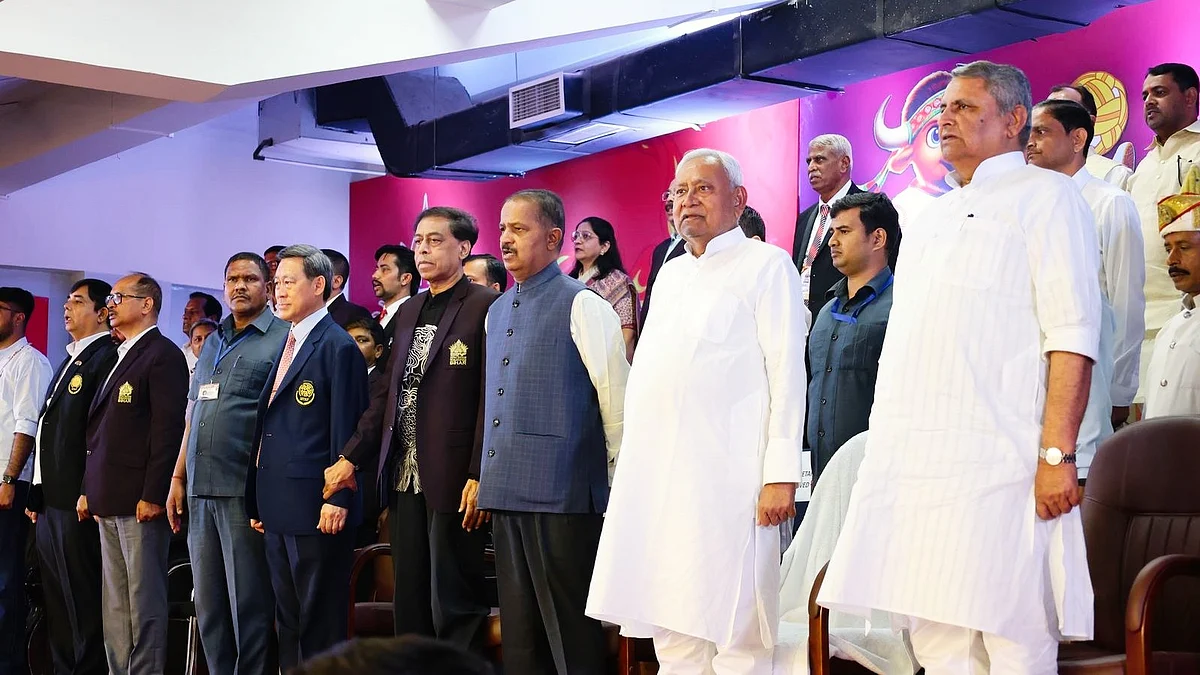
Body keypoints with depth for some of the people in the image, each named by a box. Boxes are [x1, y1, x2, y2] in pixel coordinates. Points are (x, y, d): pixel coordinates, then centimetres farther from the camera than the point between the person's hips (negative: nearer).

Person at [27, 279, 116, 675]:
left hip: (76, 502, -10)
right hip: (51, 501, 10)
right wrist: (38, 494, 16)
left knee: (82, 598, -4)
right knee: (56, 600, 14)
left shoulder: (105, 358, -10)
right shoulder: (70, 360, 20)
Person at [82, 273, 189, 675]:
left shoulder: (163, 355, -8)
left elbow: (168, 429, -16)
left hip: (140, 501, -9)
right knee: (115, 607, 12)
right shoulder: (120, 358, 20)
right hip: (109, 503, 9)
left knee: (144, 601, -5)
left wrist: (153, 495, -20)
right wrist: (90, 489, 17)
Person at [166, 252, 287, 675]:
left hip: (245, 491, -7)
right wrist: (178, 478, 14)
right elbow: (193, 415, 20)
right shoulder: (213, 342, 19)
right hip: (200, 490, 7)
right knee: (208, 605, 11)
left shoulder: (282, 338, -3)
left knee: (249, 604, -1)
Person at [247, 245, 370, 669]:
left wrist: (338, 499, -17)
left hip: (316, 507, -9)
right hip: (279, 507, 9)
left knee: (320, 623, -2)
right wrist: (259, 502, 16)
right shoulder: (286, 345, 17)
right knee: (287, 620, 14)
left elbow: (345, 430, -13)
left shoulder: (338, 346, -9)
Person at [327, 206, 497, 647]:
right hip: (405, 478, 7)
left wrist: (479, 476, -17)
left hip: (453, 479, -7)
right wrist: (351, 457, 10)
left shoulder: (485, 307, -5)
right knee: (409, 605, 10)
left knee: (453, 605, -2)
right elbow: (387, 393, 18)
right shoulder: (408, 312, 18)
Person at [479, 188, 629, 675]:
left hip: (561, 493, -7)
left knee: (569, 632, -2)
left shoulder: (581, 305, -7)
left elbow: (615, 397, -7)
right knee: (518, 630, 12)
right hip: (507, 490, 8)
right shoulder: (497, 312, 17)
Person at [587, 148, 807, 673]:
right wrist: (633, 465, 16)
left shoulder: (766, 265, 2)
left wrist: (780, 474, -14)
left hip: (727, 477, -7)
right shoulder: (669, 275, 23)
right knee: (672, 632, 7)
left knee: (734, 631, -7)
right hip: (654, 475, 7)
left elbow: (786, 371, -6)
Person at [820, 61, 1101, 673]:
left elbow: (1072, 335, -9)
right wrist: (886, 450, 17)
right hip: (909, 462, 7)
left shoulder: (1044, 195, 2)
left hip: (993, 462, -7)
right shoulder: (931, 219, 25)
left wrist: (1057, 453, -17)